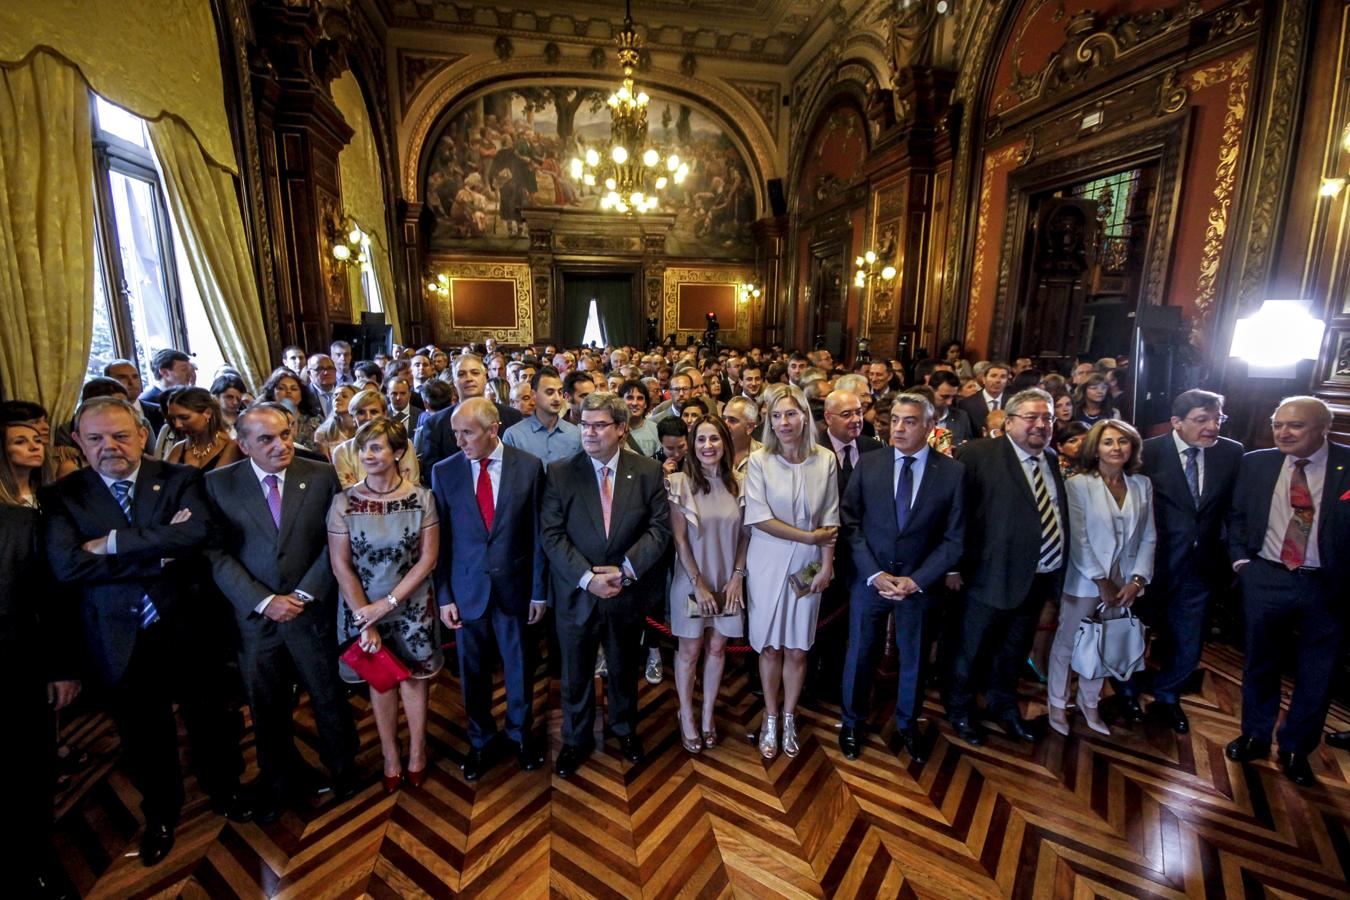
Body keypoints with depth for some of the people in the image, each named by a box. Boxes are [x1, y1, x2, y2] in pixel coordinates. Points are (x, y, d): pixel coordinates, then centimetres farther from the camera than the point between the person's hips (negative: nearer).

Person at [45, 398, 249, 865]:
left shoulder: (179, 479, -8)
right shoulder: (61, 496, -5)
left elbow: (197, 531, -26)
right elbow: (66, 565, -18)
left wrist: (113, 543, -22)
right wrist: (158, 554, -22)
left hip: (185, 628, -1)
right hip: (120, 642, 1)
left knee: (209, 717, 18)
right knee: (143, 734, 21)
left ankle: (225, 790, 44)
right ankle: (161, 812, 46)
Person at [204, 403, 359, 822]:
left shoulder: (322, 476, -6)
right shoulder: (218, 484, -4)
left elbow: (335, 543, -5)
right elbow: (217, 555, -7)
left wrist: (304, 594, -12)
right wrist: (264, 601, -14)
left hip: (313, 612, -1)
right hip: (254, 616, 1)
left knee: (328, 698, 14)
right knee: (267, 709, 17)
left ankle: (342, 769, 39)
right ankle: (280, 781, 41)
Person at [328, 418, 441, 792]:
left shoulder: (421, 497, -12)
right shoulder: (344, 502, -10)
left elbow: (428, 559, -9)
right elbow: (341, 567, -7)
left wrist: (388, 603, -14)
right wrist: (366, 621, -9)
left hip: (411, 607, -1)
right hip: (362, 608, 1)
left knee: (413, 677, 13)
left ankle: (416, 752, 32)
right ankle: (391, 755, 34)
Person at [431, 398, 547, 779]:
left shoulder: (529, 466, -9)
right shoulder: (444, 472, -5)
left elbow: (537, 532, -5)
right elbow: (440, 539, -1)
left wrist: (540, 590, -2)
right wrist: (444, 596, -2)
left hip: (514, 585, -1)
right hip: (466, 588, 1)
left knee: (518, 666, 16)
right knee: (473, 671, 16)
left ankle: (520, 733, 41)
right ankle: (482, 741, 40)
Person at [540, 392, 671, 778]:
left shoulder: (648, 471, -6)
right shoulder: (560, 473, -8)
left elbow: (660, 528, -8)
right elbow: (551, 534, -12)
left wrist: (625, 570, -18)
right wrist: (587, 578, -20)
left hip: (628, 591, 1)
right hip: (577, 594, 0)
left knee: (624, 669, 22)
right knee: (575, 674, 17)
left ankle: (625, 729, 49)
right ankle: (575, 739, 43)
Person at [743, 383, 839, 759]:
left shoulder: (825, 460, -3)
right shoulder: (759, 461, -8)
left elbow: (830, 519, 1)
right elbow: (759, 517, -13)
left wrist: (826, 565, -4)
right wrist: (809, 537, -13)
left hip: (807, 565, 1)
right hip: (768, 563, -1)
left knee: (797, 649, 11)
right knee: (770, 647, 9)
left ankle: (789, 718, 32)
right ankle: (771, 719, 30)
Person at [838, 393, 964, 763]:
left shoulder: (953, 471, -7)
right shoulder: (868, 464, -5)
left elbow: (954, 538, -5)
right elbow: (850, 524, -5)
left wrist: (915, 580, -13)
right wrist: (874, 573, -13)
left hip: (920, 583, 0)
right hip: (870, 577, 0)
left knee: (913, 657, 18)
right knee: (860, 654, 14)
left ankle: (907, 725, 43)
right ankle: (852, 723, 38)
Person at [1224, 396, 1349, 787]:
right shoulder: (1256, 463, 0)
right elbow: (1237, 515, 9)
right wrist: (1240, 559, 0)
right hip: (1265, 579, 1)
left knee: (1316, 673, 12)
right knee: (1259, 662, 14)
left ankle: (1295, 748, 32)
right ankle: (1255, 734, 33)